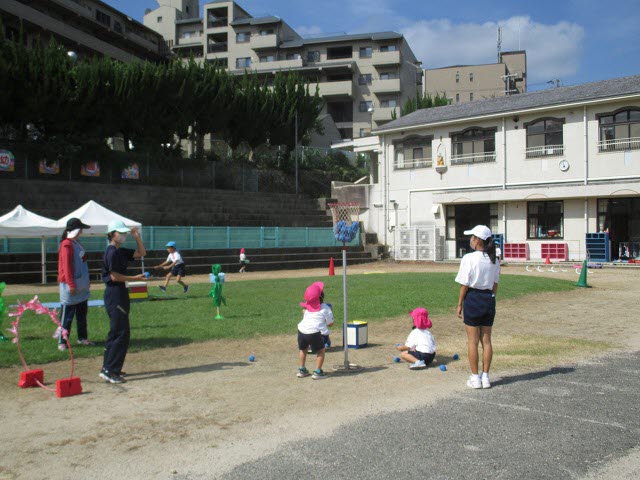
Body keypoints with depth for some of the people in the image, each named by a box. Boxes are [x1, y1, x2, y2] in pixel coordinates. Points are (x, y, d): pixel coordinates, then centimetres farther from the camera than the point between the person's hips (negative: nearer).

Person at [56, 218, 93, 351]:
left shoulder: (77, 244, 14)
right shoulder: (66, 245, -14)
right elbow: (66, 266, -18)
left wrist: (86, 283, 20)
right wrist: (71, 285, -20)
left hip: (81, 286, 9)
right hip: (71, 286, -9)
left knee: (82, 314, 15)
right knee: (67, 316, -4)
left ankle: (82, 338, 23)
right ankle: (62, 342, 3)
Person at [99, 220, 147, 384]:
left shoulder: (121, 252, 15)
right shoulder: (112, 252, -14)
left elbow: (141, 253, 20)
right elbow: (114, 276, -18)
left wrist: (137, 238, 7)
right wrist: (135, 278, -14)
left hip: (119, 293, 10)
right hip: (115, 295, -10)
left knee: (115, 332, 15)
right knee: (122, 333, -9)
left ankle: (107, 368, 22)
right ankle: (110, 371, -6)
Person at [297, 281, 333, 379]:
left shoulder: (307, 307, 19)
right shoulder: (325, 308, 5)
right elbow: (330, 323, 11)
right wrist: (329, 312, 23)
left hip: (301, 331, 5)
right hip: (314, 332, -5)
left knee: (302, 349, 29)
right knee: (321, 350, 17)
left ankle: (301, 370, 35)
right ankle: (317, 372, 12)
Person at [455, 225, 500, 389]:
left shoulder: (469, 258, -14)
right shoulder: (494, 260, 4)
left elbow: (465, 285, -12)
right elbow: (495, 285, 9)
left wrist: (460, 304, -3)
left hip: (473, 298, -5)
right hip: (489, 299, 5)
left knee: (472, 341, 4)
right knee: (486, 340, 12)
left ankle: (475, 378, 9)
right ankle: (485, 377, 16)